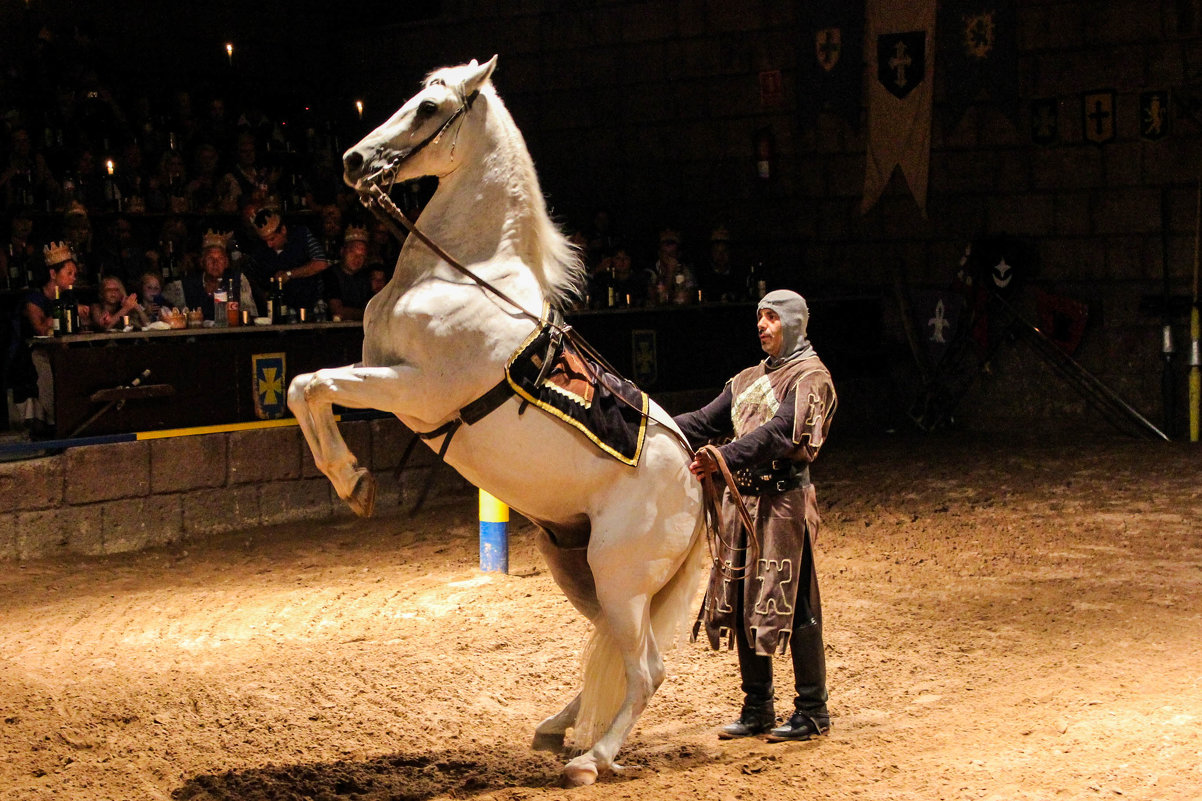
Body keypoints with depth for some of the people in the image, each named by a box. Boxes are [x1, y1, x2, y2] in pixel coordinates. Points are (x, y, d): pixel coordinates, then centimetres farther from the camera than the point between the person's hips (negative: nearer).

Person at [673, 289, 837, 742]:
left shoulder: (810, 377, -5)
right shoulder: (748, 380, 20)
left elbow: (781, 433, -20)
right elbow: (706, 421, 14)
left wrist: (724, 459, -32)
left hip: (784, 500, -8)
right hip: (741, 500, 8)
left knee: (793, 605, -5)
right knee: (741, 603, 8)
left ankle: (812, 711, 4)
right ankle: (757, 709, 18)